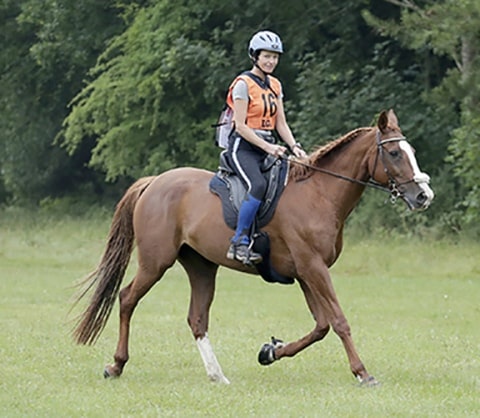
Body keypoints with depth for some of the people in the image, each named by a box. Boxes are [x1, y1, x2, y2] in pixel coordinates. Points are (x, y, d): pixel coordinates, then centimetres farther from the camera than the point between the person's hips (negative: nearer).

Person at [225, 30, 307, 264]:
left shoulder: (275, 86, 16)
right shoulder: (243, 84, -7)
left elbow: (280, 123, 14)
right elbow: (241, 126, -12)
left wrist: (294, 146, -4)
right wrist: (267, 147, -20)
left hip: (267, 147, 8)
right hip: (243, 146, -8)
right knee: (258, 185, -33)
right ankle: (239, 242, -31)